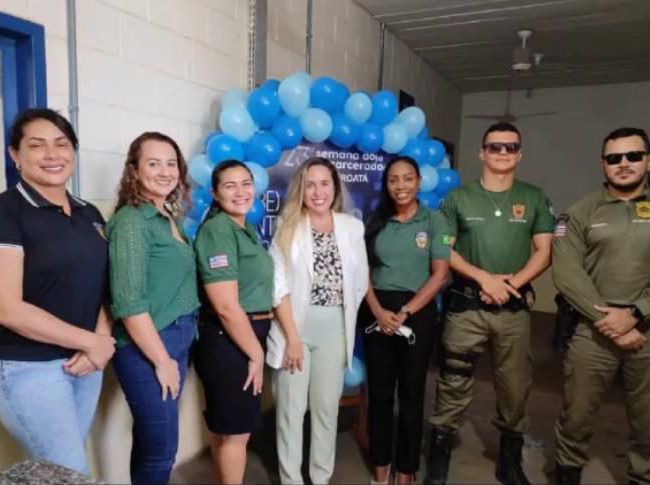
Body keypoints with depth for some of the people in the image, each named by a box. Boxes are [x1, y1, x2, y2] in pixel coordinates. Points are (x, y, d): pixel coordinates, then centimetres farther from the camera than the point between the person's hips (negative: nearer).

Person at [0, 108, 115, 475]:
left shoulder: (90, 214, 8)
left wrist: (103, 339, -8)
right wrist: (91, 341, -14)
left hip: (86, 363, 6)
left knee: (63, 467, 18)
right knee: (72, 472, 2)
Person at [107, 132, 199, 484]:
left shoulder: (170, 218, 9)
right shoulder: (132, 221, -16)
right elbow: (129, 303, -21)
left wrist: (174, 354, 9)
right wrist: (162, 360, -15)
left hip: (178, 339, 8)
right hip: (147, 348, -7)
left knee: (151, 443, 20)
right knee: (161, 450, 6)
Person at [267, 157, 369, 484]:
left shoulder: (352, 227, 4)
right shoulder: (288, 227, -3)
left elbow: (360, 282, 8)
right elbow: (280, 287, -8)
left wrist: (348, 323, 6)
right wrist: (292, 337, -13)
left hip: (334, 328, 2)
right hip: (294, 325, -2)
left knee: (327, 407, 12)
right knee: (291, 408, 6)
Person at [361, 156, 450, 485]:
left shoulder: (434, 221, -1)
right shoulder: (375, 222, 6)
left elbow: (439, 274, -6)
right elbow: (363, 271, 4)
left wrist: (404, 313, -12)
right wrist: (378, 311, -11)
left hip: (417, 313, -2)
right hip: (377, 313, 2)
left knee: (411, 393, 8)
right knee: (379, 391, 10)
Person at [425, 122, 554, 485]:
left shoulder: (534, 198, 7)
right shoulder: (458, 198, 3)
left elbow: (544, 251, 4)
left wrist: (512, 282, -11)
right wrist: (484, 278, -12)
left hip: (515, 309, 2)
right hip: (466, 306, -2)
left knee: (515, 386, 11)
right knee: (454, 385, 2)